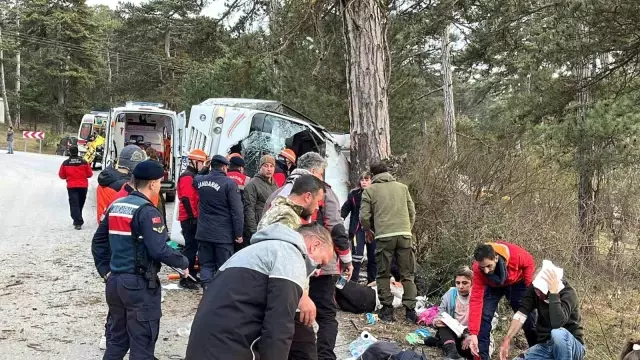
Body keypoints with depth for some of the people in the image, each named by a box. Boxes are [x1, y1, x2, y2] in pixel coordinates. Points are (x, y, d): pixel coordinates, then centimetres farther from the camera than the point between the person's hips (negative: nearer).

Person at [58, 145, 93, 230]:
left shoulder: (65, 163, -4)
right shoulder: (84, 162, -4)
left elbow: (61, 175, 4)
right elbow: (90, 174, 2)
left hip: (71, 186, -1)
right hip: (83, 186, 2)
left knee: (74, 204, -3)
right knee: (80, 204, 17)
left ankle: (78, 222, -17)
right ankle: (78, 220, 28)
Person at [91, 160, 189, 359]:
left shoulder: (115, 206, 9)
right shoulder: (147, 211, -16)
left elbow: (98, 241, 14)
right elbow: (159, 250, -23)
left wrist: (105, 270, 17)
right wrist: (184, 263, -9)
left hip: (115, 281, 8)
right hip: (140, 283, -8)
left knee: (117, 337, 19)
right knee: (142, 341, 3)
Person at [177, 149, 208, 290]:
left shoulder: (193, 176, 18)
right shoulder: (187, 177, -14)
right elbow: (186, 199, -21)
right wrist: (192, 217, -22)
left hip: (193, 217, 10)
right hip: (190, 218, -10)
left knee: (193, 246, 15)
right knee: (191, 247, -9)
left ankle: (191, 274, 24)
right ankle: (185, 279, -5)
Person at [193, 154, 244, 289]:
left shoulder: (200, 180, 3)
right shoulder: (229, 183, -13)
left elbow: (195, 178, 33)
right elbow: (237, 211, -15)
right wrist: (238, 233, -9)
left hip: (203, 232, 5)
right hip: (223, 234, -5)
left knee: (206, 265, 10)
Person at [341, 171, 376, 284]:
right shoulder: (354, 194, 3)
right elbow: (345, 209, 0)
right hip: (358, 229, -1)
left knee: (373, 257, 9)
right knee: (357, 255, -12)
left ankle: (371, 282, 21)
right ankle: (353, 281, -8)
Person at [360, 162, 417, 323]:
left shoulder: (369, 190, 6)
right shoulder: (402, 187, 14)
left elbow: (364, 216, 2)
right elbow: (412, 212, 13)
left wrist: (368, 231, 21)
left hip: (384, 236, -2)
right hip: (404, 235, 2)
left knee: (383, 274, 10)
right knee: (407, 274, 9)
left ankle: (387, 309, 8)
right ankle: (410, 309, 4)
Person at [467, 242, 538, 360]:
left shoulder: (515, 254, -40)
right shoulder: (477, 269, -36)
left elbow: (529, 263, -15)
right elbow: (476, 300, -37)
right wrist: (473, 333, -41)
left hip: (516, 283, 0)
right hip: (492, 286, 0)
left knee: (527, 316, 3)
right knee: (484, 316, -16)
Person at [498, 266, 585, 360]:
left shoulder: (568, 294, -23)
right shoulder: (534, 288, -7)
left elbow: (557, 324, -39)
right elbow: (521, 314, -14)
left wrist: (554, 292, -38)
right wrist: (507, 340, -24)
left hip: (572, 347, -5)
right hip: (546, 346, 5)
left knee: (558, 333, -37)